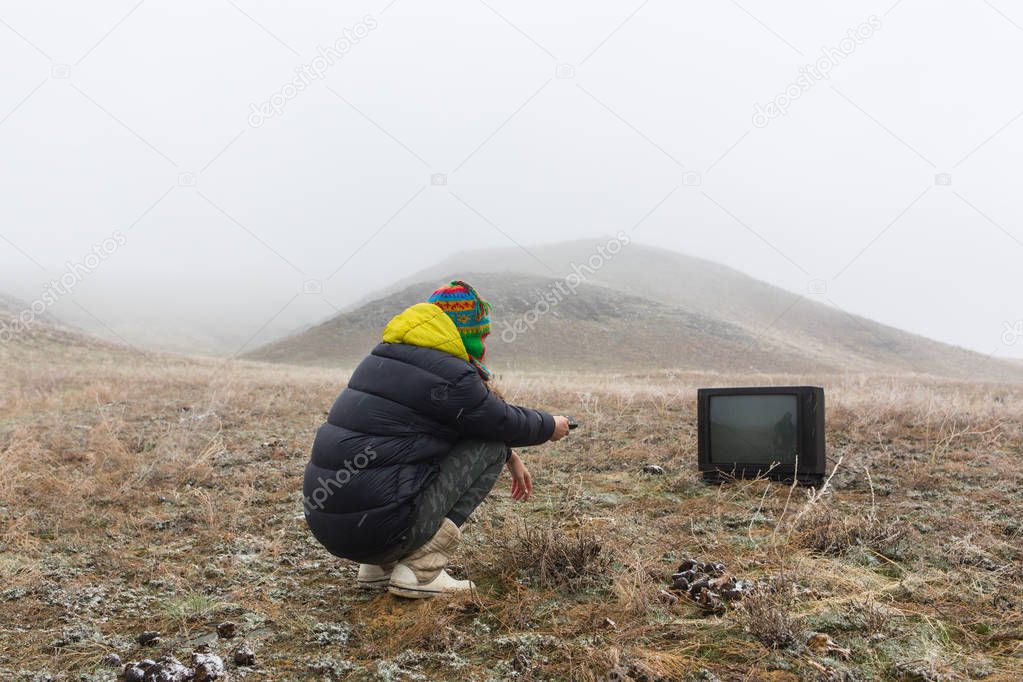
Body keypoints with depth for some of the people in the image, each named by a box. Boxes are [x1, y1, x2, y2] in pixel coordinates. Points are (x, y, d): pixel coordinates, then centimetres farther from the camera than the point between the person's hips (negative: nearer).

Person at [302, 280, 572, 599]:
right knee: (489, 447, 3)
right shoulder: (449, 376, -12)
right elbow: (505, 423, 3)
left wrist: (510, 456, 36)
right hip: (378, 526, -9)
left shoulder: (385, 357, 17)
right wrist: (551, 426, 24)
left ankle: (379, 566, 18)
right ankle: (421, 571, -2)